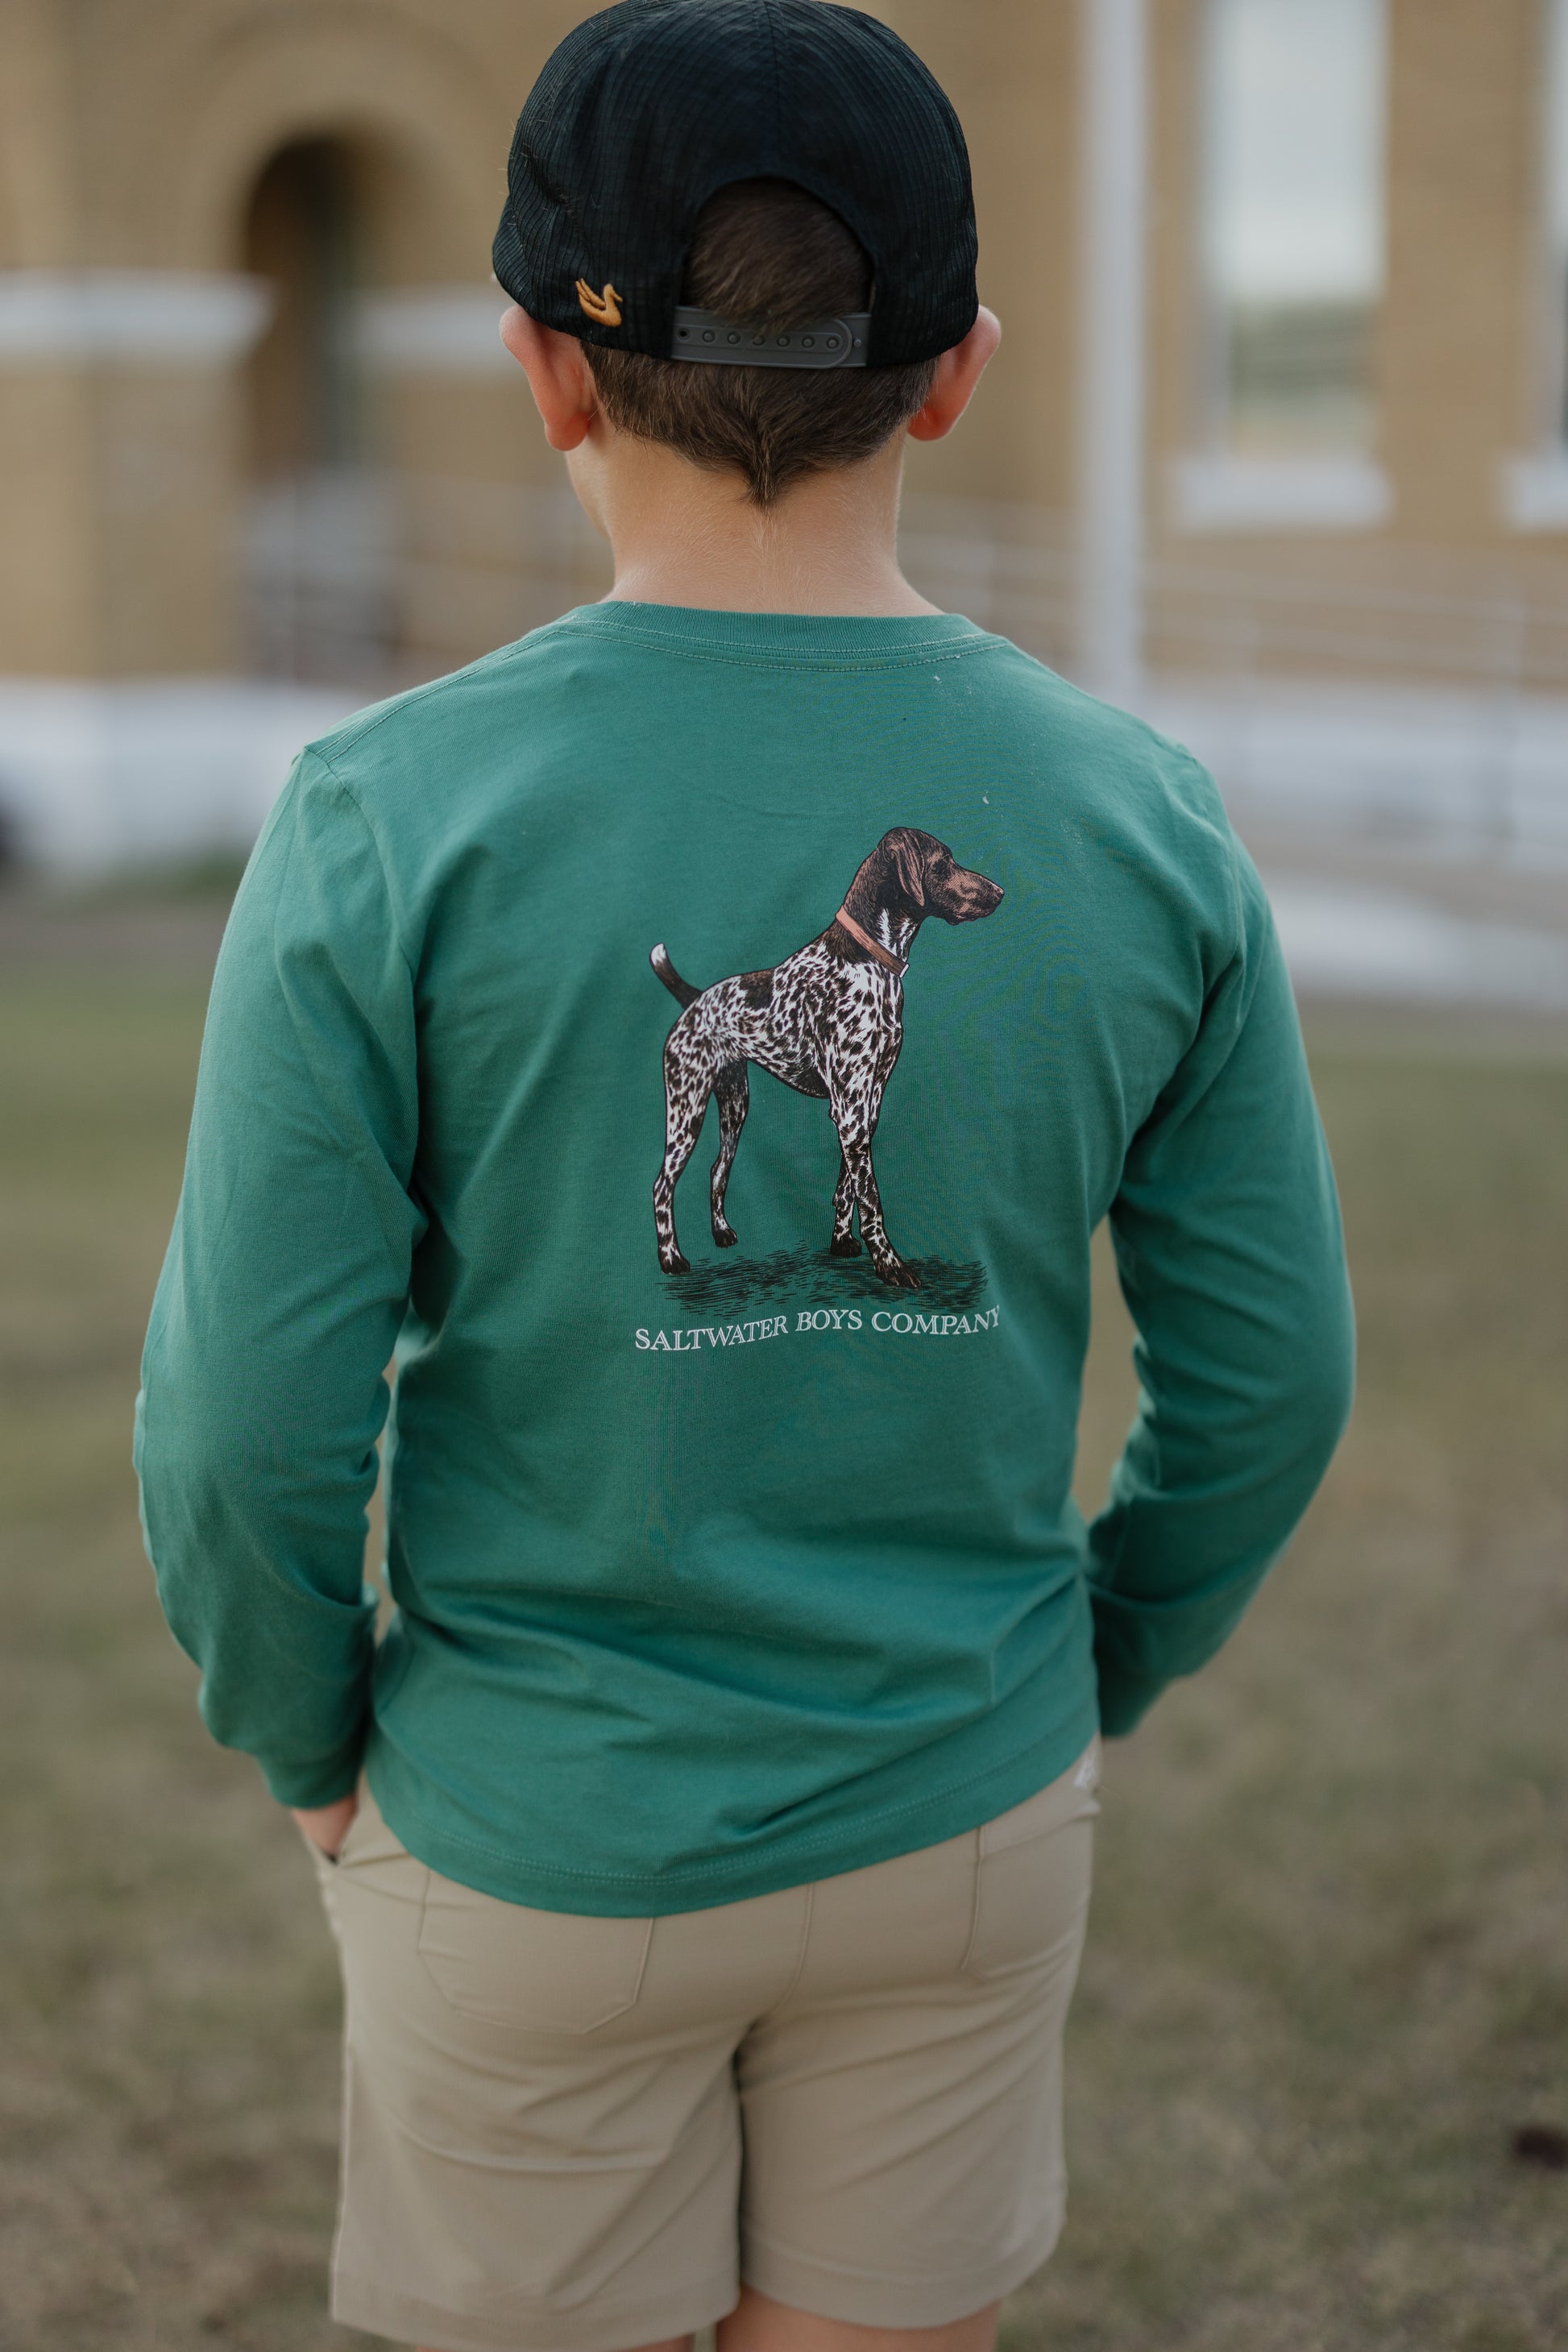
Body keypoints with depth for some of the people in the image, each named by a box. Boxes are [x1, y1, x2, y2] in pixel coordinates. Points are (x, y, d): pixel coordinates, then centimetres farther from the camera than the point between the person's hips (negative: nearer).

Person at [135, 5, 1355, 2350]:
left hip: (539, 1836, -2)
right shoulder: (1144, 826, -10)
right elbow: (1266, 1375, -3)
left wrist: (308, 1744, 3)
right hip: (970, 1816, 3)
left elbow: (248, 1429, -16)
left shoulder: (388, 827, -20)